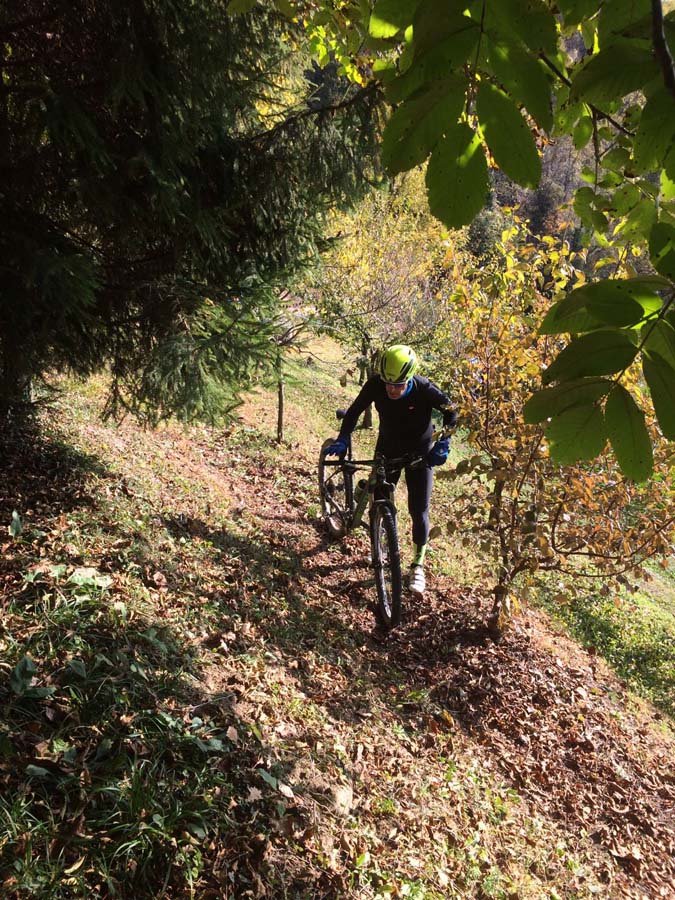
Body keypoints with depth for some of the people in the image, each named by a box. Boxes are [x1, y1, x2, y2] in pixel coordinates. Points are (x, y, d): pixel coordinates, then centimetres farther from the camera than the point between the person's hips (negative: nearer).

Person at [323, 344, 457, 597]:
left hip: (420, 453, -2)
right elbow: (354, 411, -12)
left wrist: (443, 444, -25)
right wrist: (342, 439, -26)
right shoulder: (375, 385, -24)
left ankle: (418, 566, 15)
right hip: (387, 450, 2)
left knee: (418, 511, -5)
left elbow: (451, 412, -13)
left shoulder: (425, 390, -28)